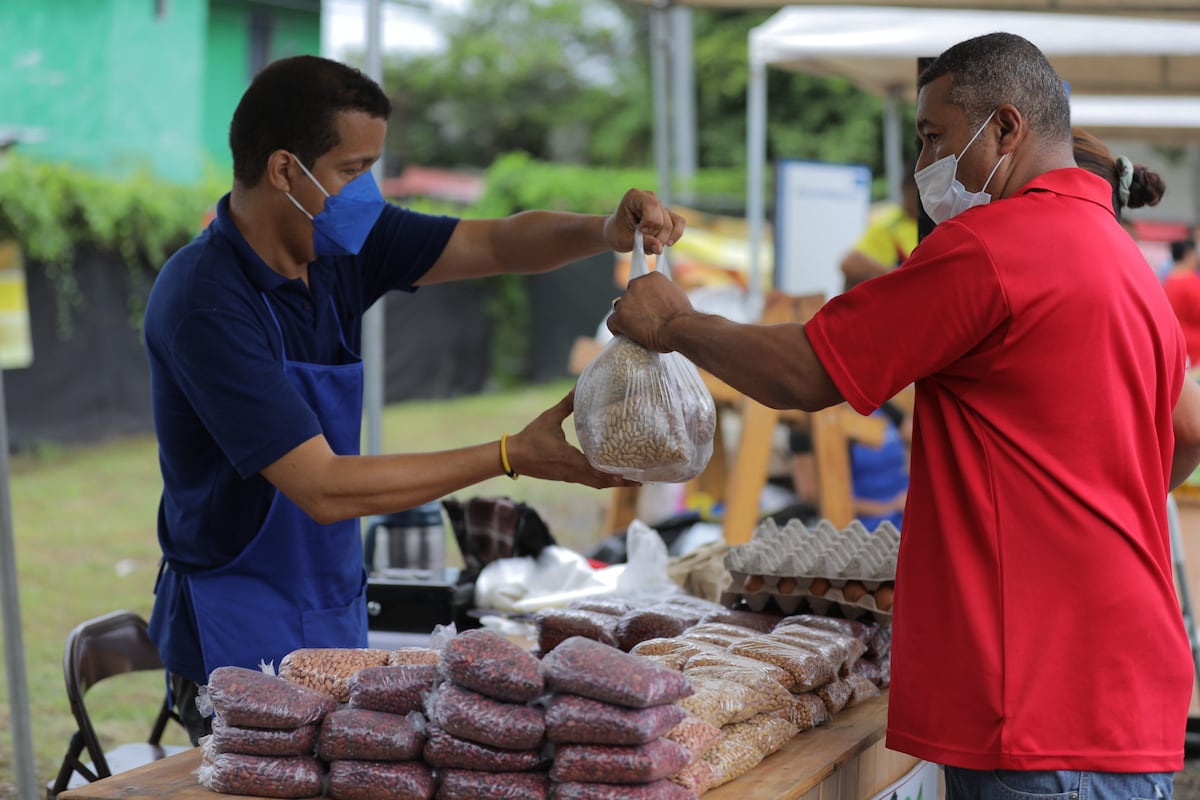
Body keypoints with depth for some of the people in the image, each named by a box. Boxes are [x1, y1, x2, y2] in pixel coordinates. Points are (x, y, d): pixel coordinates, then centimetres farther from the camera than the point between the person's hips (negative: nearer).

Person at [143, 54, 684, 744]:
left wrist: (607, 232, -19)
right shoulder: (205, 302, -25)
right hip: (242, 633, -7)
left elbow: (500, 244, 3)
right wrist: (513, 457, -25)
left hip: (334, 611, 8)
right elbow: (321, 489, -27)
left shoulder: (339, 247, -1)